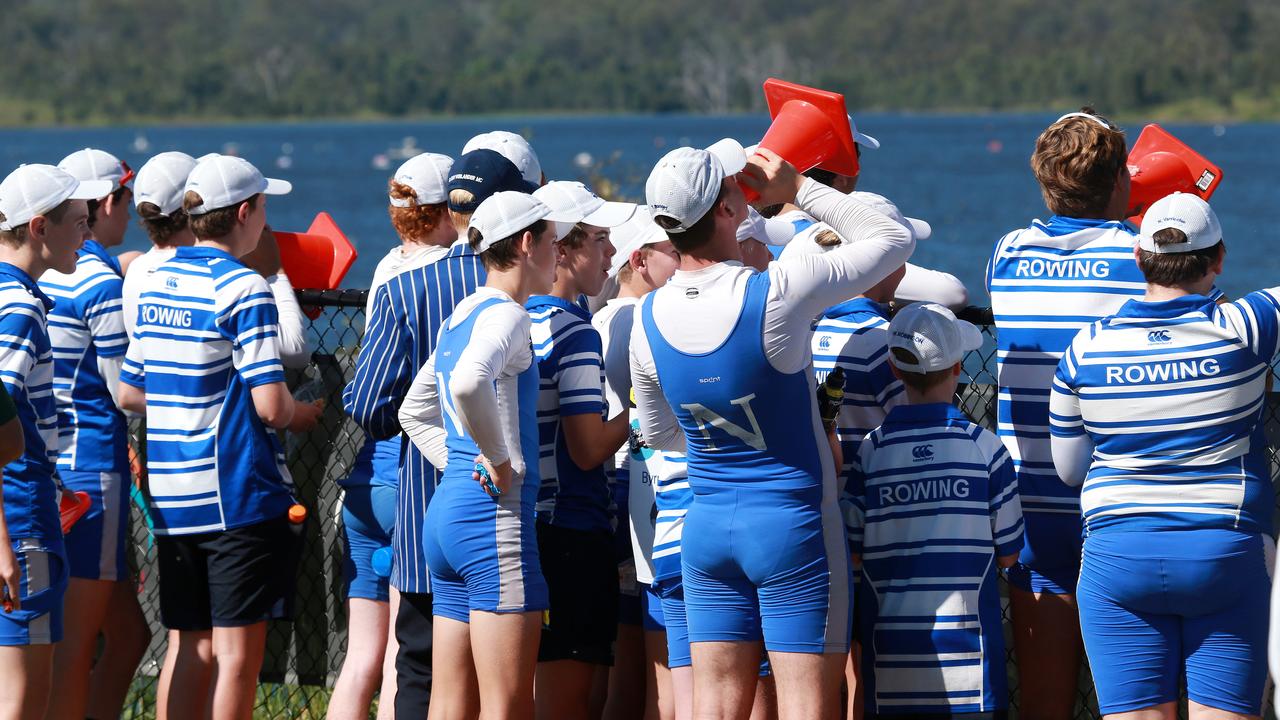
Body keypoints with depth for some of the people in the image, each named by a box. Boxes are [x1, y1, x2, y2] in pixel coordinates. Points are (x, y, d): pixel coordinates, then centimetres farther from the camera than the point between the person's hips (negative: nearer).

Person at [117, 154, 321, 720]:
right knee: (237, 651, -1)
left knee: (188, 647, 12)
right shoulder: (243, 288, -13)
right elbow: (270, 404, -18)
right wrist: (305, 414, 4)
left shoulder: (155, 283, 9)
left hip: (171, 497, 7)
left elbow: (128, 393, 15)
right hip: (238, 495, -7)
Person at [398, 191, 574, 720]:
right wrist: (501, 461, -20)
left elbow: (415, 411, 28)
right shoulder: (505, 314, -11)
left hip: (445, 512, 9)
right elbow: (469, 383, -32)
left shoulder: (461, 316, 17)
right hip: (494, 517, -9)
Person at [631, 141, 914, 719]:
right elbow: (893, 239, -6)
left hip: (706, 526, 5)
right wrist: (800, 191, 0)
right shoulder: (779, 294, -20)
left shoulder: (648, 320, -3)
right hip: (792, 525, -5)